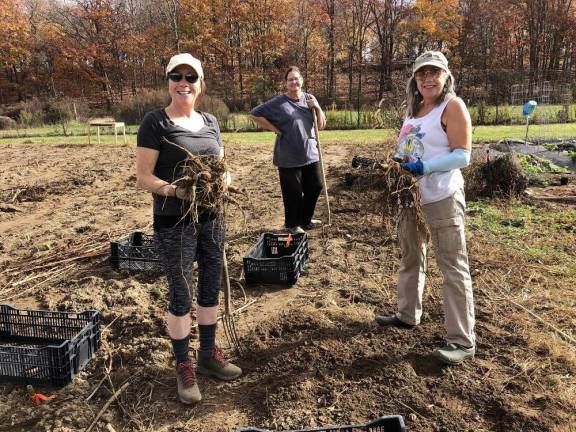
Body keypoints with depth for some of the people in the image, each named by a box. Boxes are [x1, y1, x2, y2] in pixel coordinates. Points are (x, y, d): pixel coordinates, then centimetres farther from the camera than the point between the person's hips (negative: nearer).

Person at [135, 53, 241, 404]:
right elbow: (143, 178, -10)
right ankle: (184, 366, 24)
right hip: (174, 224, -5)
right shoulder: (155, 123, -7)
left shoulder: (211, 122, 9)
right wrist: (175, 190, -28)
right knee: (180, 295, 5)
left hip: (211, 219, 6)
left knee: (212, 288, 14)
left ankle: (209, 354, 33)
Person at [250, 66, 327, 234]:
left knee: (315, 187, 13)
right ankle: (292, 224, 21)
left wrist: (318, 108, -9)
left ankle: (305, 219, 33)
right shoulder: (278, 102, -8)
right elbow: (255, 114, -8)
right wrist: (275, 129, -10)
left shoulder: (310, 99, 7)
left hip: (310, 154, 6)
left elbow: (321, 125, 8)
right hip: (289, 157, -5)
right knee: (293, 192, 1)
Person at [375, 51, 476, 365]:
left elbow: (462, 155, -16)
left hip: (441, 198, -8)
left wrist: (423, 168, -25)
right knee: (410, 258, 19)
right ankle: (408, 315, 36)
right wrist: (396, 163, 1)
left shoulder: (453, 106, -10)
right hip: (409, 195, 9)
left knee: (453, 267, -5)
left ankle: (463, 340, 2)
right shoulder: (412, 108, 13)